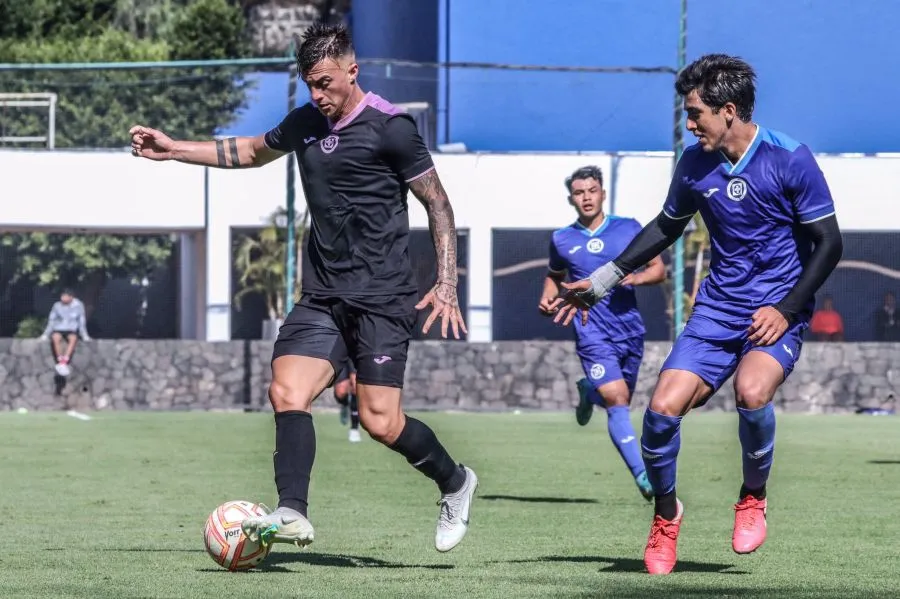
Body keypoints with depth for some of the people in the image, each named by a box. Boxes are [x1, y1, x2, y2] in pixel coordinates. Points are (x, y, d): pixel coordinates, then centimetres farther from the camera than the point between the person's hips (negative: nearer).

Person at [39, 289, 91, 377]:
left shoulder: (78, 306, 0)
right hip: (58, 330, 0)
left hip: (71, 330, 0)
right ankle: (60, 361, -35)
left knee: (73, 338, -36)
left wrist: (84, 335, 3)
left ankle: (64, 362, -44)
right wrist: (46, 334, -1)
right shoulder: (57, 306, 0)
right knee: (56, 337, -36)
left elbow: (82, 321, 8)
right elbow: (51, 321, 6)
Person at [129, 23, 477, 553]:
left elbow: (438, 202, -4)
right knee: (287, 392, -15)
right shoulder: (304, 124, 12)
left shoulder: (390, 128, -8)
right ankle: (293, 514, -21)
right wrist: (172, 149, 28)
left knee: (380, 422, -11)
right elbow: (252, 151, 32)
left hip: (382, 298, -6)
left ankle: (456, 484, 15)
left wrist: (447, 284, -10)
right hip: (323, 295, 6)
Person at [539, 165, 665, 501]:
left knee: (621, 402, 17)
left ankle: (588, 393, 52)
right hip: (593, 333, -2)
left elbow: (659, 269, 5)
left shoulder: (629, 229, 3)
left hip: (630, 329, 2)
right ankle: (643, 476, -22)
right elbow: (555, 275, 23)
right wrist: (548, 297, 2)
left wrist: (635, 277, -15)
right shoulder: (562, 240, 5)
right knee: (616, 403, -18)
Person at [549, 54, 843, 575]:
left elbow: (829, 243, -8)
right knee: (663, 408, -13)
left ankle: (754, 498, -5)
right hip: (718, 308, 5)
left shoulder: (790, 160, -12)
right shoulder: (695, 163, 3)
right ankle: (666, 514, 15)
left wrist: (786, 309, -17)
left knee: (752, 391, -34)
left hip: (776, 311, -5)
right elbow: (668, 225, 21)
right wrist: (605, 279, 20)